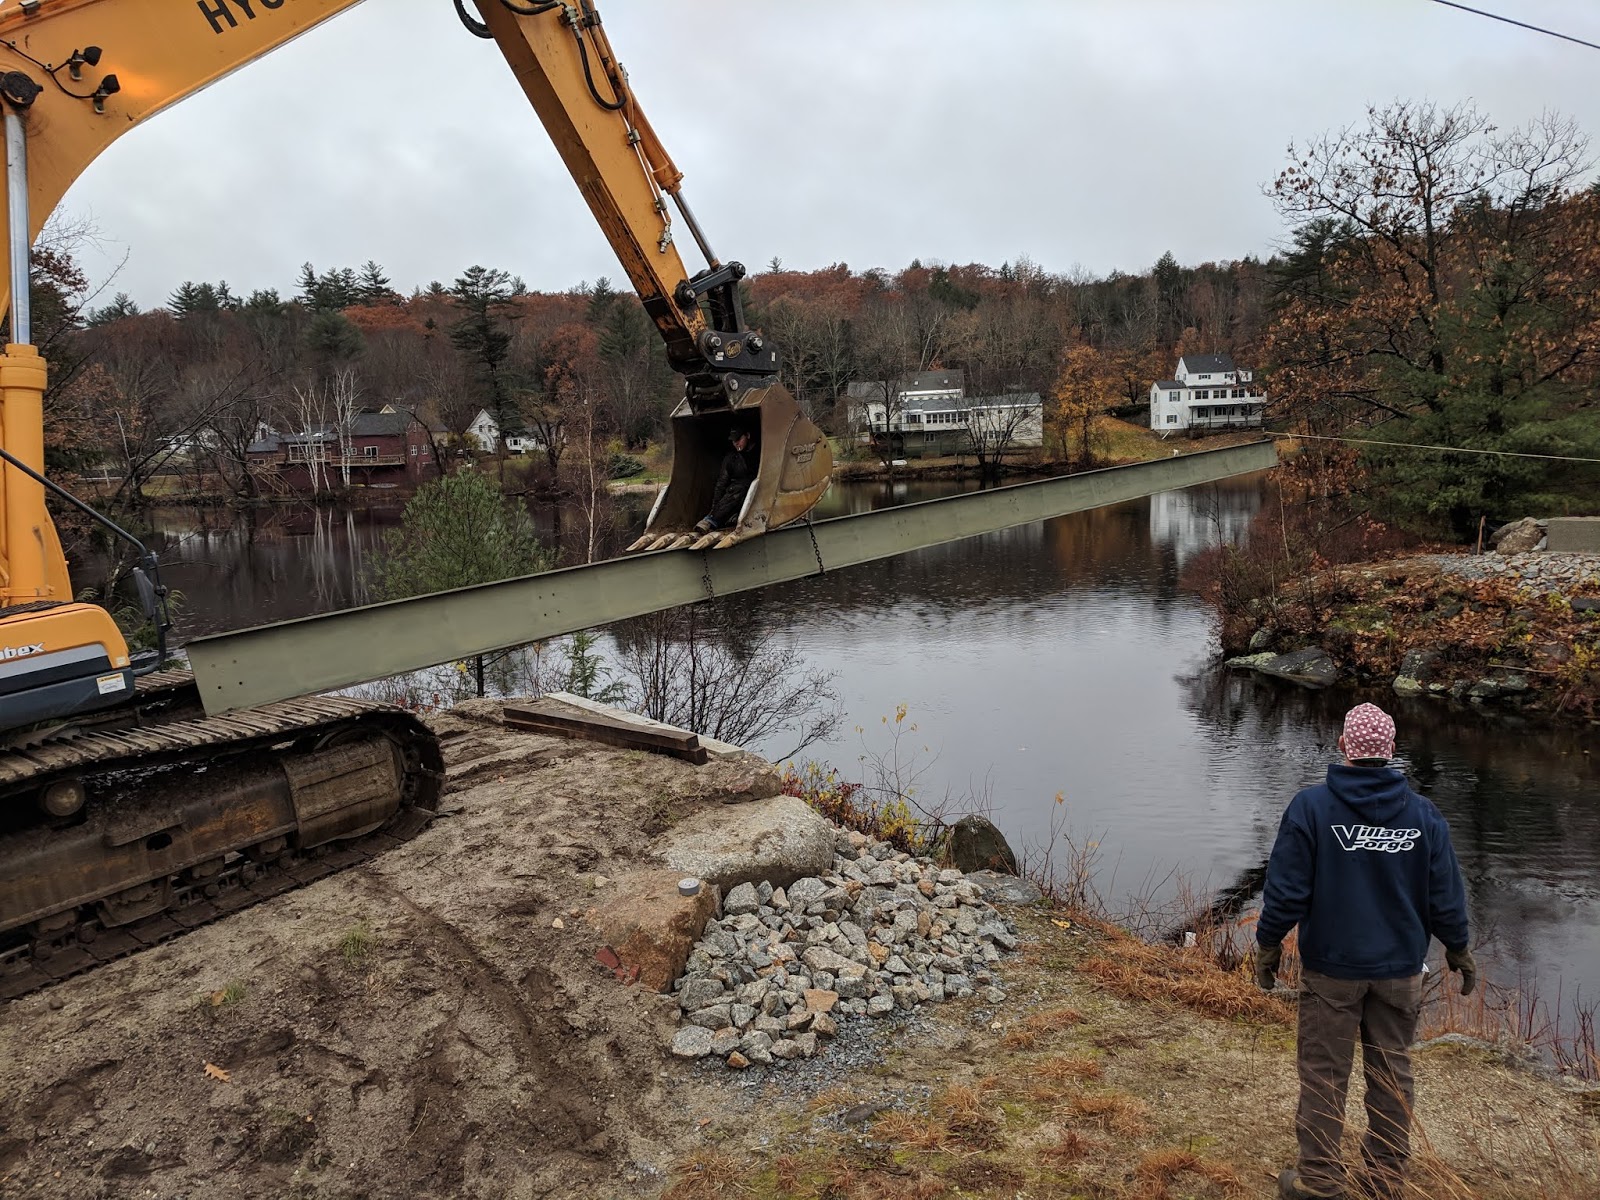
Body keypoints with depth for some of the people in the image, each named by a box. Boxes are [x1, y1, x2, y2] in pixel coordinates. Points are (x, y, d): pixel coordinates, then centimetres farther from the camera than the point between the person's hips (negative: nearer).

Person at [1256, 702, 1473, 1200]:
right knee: (1392, 1070, 15)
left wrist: (1268, 943, 2)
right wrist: (1457, 948, 18)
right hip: (1401, 968, 3)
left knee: (1324, 1072, 7)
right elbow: (1446, 896, 2)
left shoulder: (1310, 807, -14)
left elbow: (1286, 889, -12)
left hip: (1331, 967, -3)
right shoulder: (1423, 814, -4)